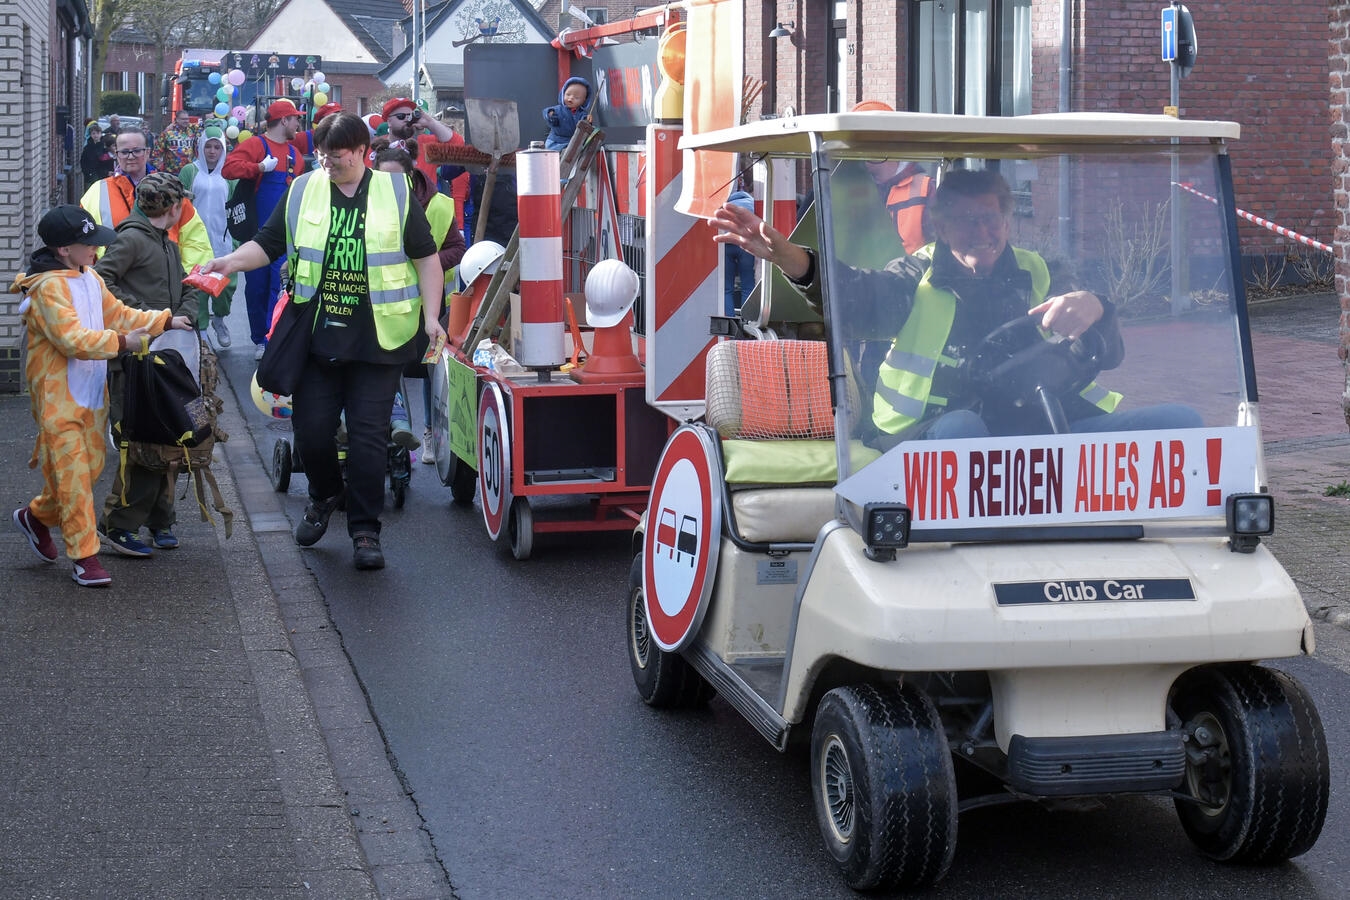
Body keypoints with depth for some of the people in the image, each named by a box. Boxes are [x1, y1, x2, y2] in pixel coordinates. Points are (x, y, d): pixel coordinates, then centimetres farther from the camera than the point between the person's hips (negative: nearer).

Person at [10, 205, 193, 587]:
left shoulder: (89, 278, 11)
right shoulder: (48, 287, -18)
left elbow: (118, 313, 20)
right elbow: (72, 339, -25)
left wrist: (165, 320, 16)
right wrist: (119, 341, -25)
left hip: (92, 393, 9)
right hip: (59, 397, -9)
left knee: (91, 466, 14)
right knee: (73, 473, -7)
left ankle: (37, 515, 35)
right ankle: (85, 557, -3)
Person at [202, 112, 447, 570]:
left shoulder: (395, 193, 3)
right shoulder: (302, 192, 7)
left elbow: (426, 258, 5)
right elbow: (267, 244, 7)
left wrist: (431, 314, -4)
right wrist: (232, 261, -12)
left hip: (377, 341, -2)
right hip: (316, 338, 2)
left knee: (368, 437, -2)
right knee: (311, 430, 3)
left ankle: (365, 531, 9)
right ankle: (324, 495, 33)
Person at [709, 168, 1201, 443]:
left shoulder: (1036, 275, 16)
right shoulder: (918, 277, 9)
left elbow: (1109, 355, 7)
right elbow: (855, 288, -14)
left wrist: (1091, 308, -18)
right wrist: (787, 256, -35)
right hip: (933, 438, -3)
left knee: (1179, 420, -11)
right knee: (960, 424, -38)